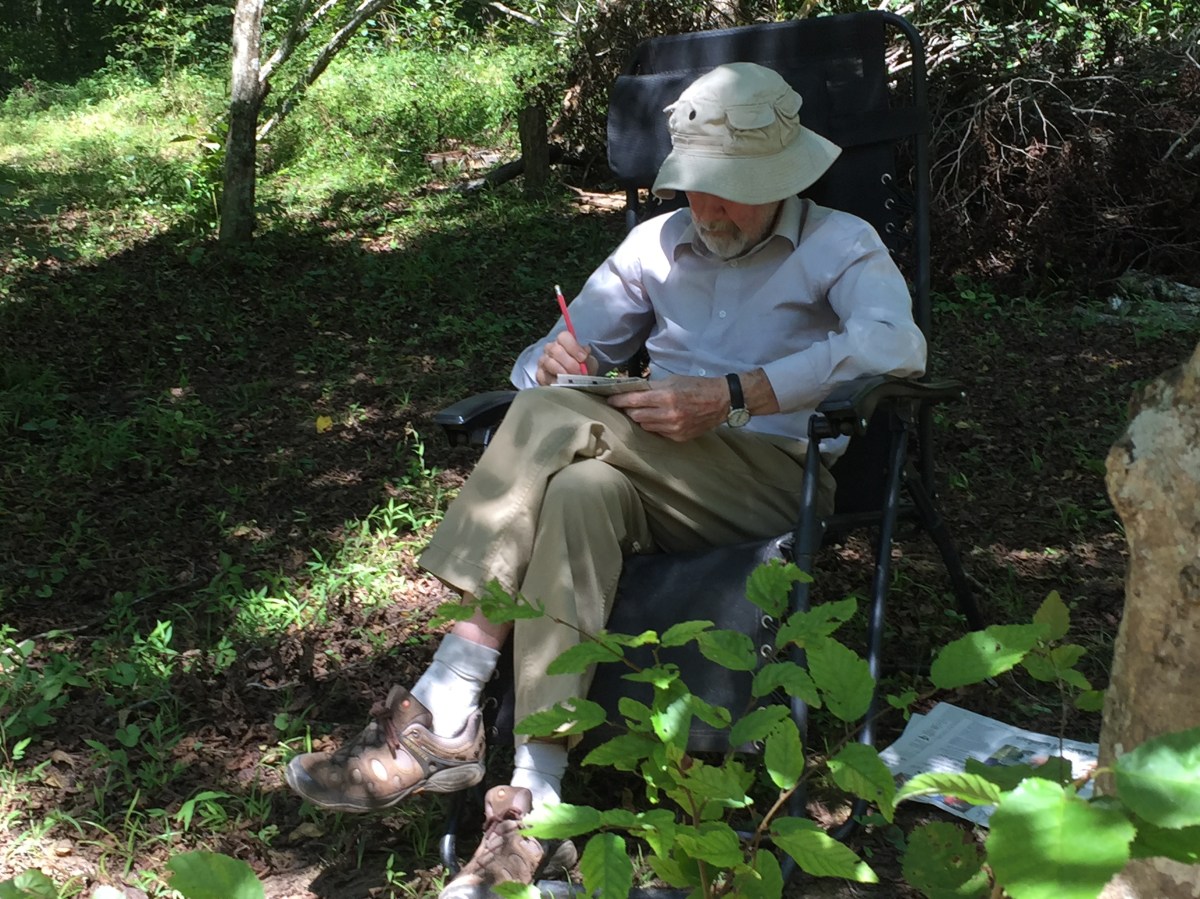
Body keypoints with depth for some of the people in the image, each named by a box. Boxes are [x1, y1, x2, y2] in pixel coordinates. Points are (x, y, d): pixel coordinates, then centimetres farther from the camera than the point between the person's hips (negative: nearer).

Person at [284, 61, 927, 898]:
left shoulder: (840, 244, 5)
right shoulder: (656, 244, 19)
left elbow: (897, 345, -18)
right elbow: (547, 359, 16)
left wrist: (732, 397, -28)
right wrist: (553, 362, -11)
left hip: (780, 477, -4)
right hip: (658, 482, 4)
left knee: (555, 420, -28)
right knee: (580, 490, -33)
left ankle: (442, 718, -26)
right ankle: (536, 813, -34)